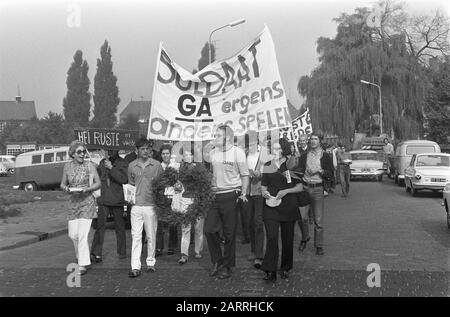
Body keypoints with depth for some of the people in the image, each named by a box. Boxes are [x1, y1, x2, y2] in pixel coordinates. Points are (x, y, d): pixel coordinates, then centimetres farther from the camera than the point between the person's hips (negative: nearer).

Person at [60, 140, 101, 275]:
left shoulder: (89, 165, -7)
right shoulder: (67, 166, 3)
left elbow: (98, 183, -2)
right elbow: (62, 184, 11)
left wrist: (87, 189, -19)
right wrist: (66, 188, -11)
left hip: (87, 202, -4)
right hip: (73, 202, 4)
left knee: (82, 235, -10)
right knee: (72, 234, 9)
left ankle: (83, 265, -1)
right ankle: (81, 255, 36)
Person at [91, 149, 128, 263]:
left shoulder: (122, 163, -2)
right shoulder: (102, 162, 11)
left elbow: (124, 179, -16)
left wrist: (111, 168, -21)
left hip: (117, 200, -2)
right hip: (103, 199, 2)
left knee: (119, 226, 8)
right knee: (100, 225, -7)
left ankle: (122, 252, 21)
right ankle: (96, 254, -8)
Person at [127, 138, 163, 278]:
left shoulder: (157, 165, 3)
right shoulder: (132, 166, 7)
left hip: (151, 205, -1)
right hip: (136, 206, 1)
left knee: (151, 236, 5)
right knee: (136, 236, -3)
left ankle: (151, 263, 18)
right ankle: (135, 267, -3)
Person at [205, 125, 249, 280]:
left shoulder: (237, 152, -3)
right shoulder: (212, 153, 11)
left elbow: (245, 175, 0)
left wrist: (243, 194, -8)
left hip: (230, 195, -4)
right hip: (214, 196, 5)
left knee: (229, 233, 1)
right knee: (209, 230, -2)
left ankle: (227, 266, 14)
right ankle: (217, 261, 17)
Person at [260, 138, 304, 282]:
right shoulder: (267, 166, 9)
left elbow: (300, 187, 0)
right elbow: (263, 186, 16)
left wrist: (285, 191, -14)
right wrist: (264, 192, -7)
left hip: (288, 206, -1)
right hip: (271, 206, 1)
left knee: (287, 239, 6)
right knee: (271, 237, -11)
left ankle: (285, 268, 23)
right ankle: (270, 271, -11)